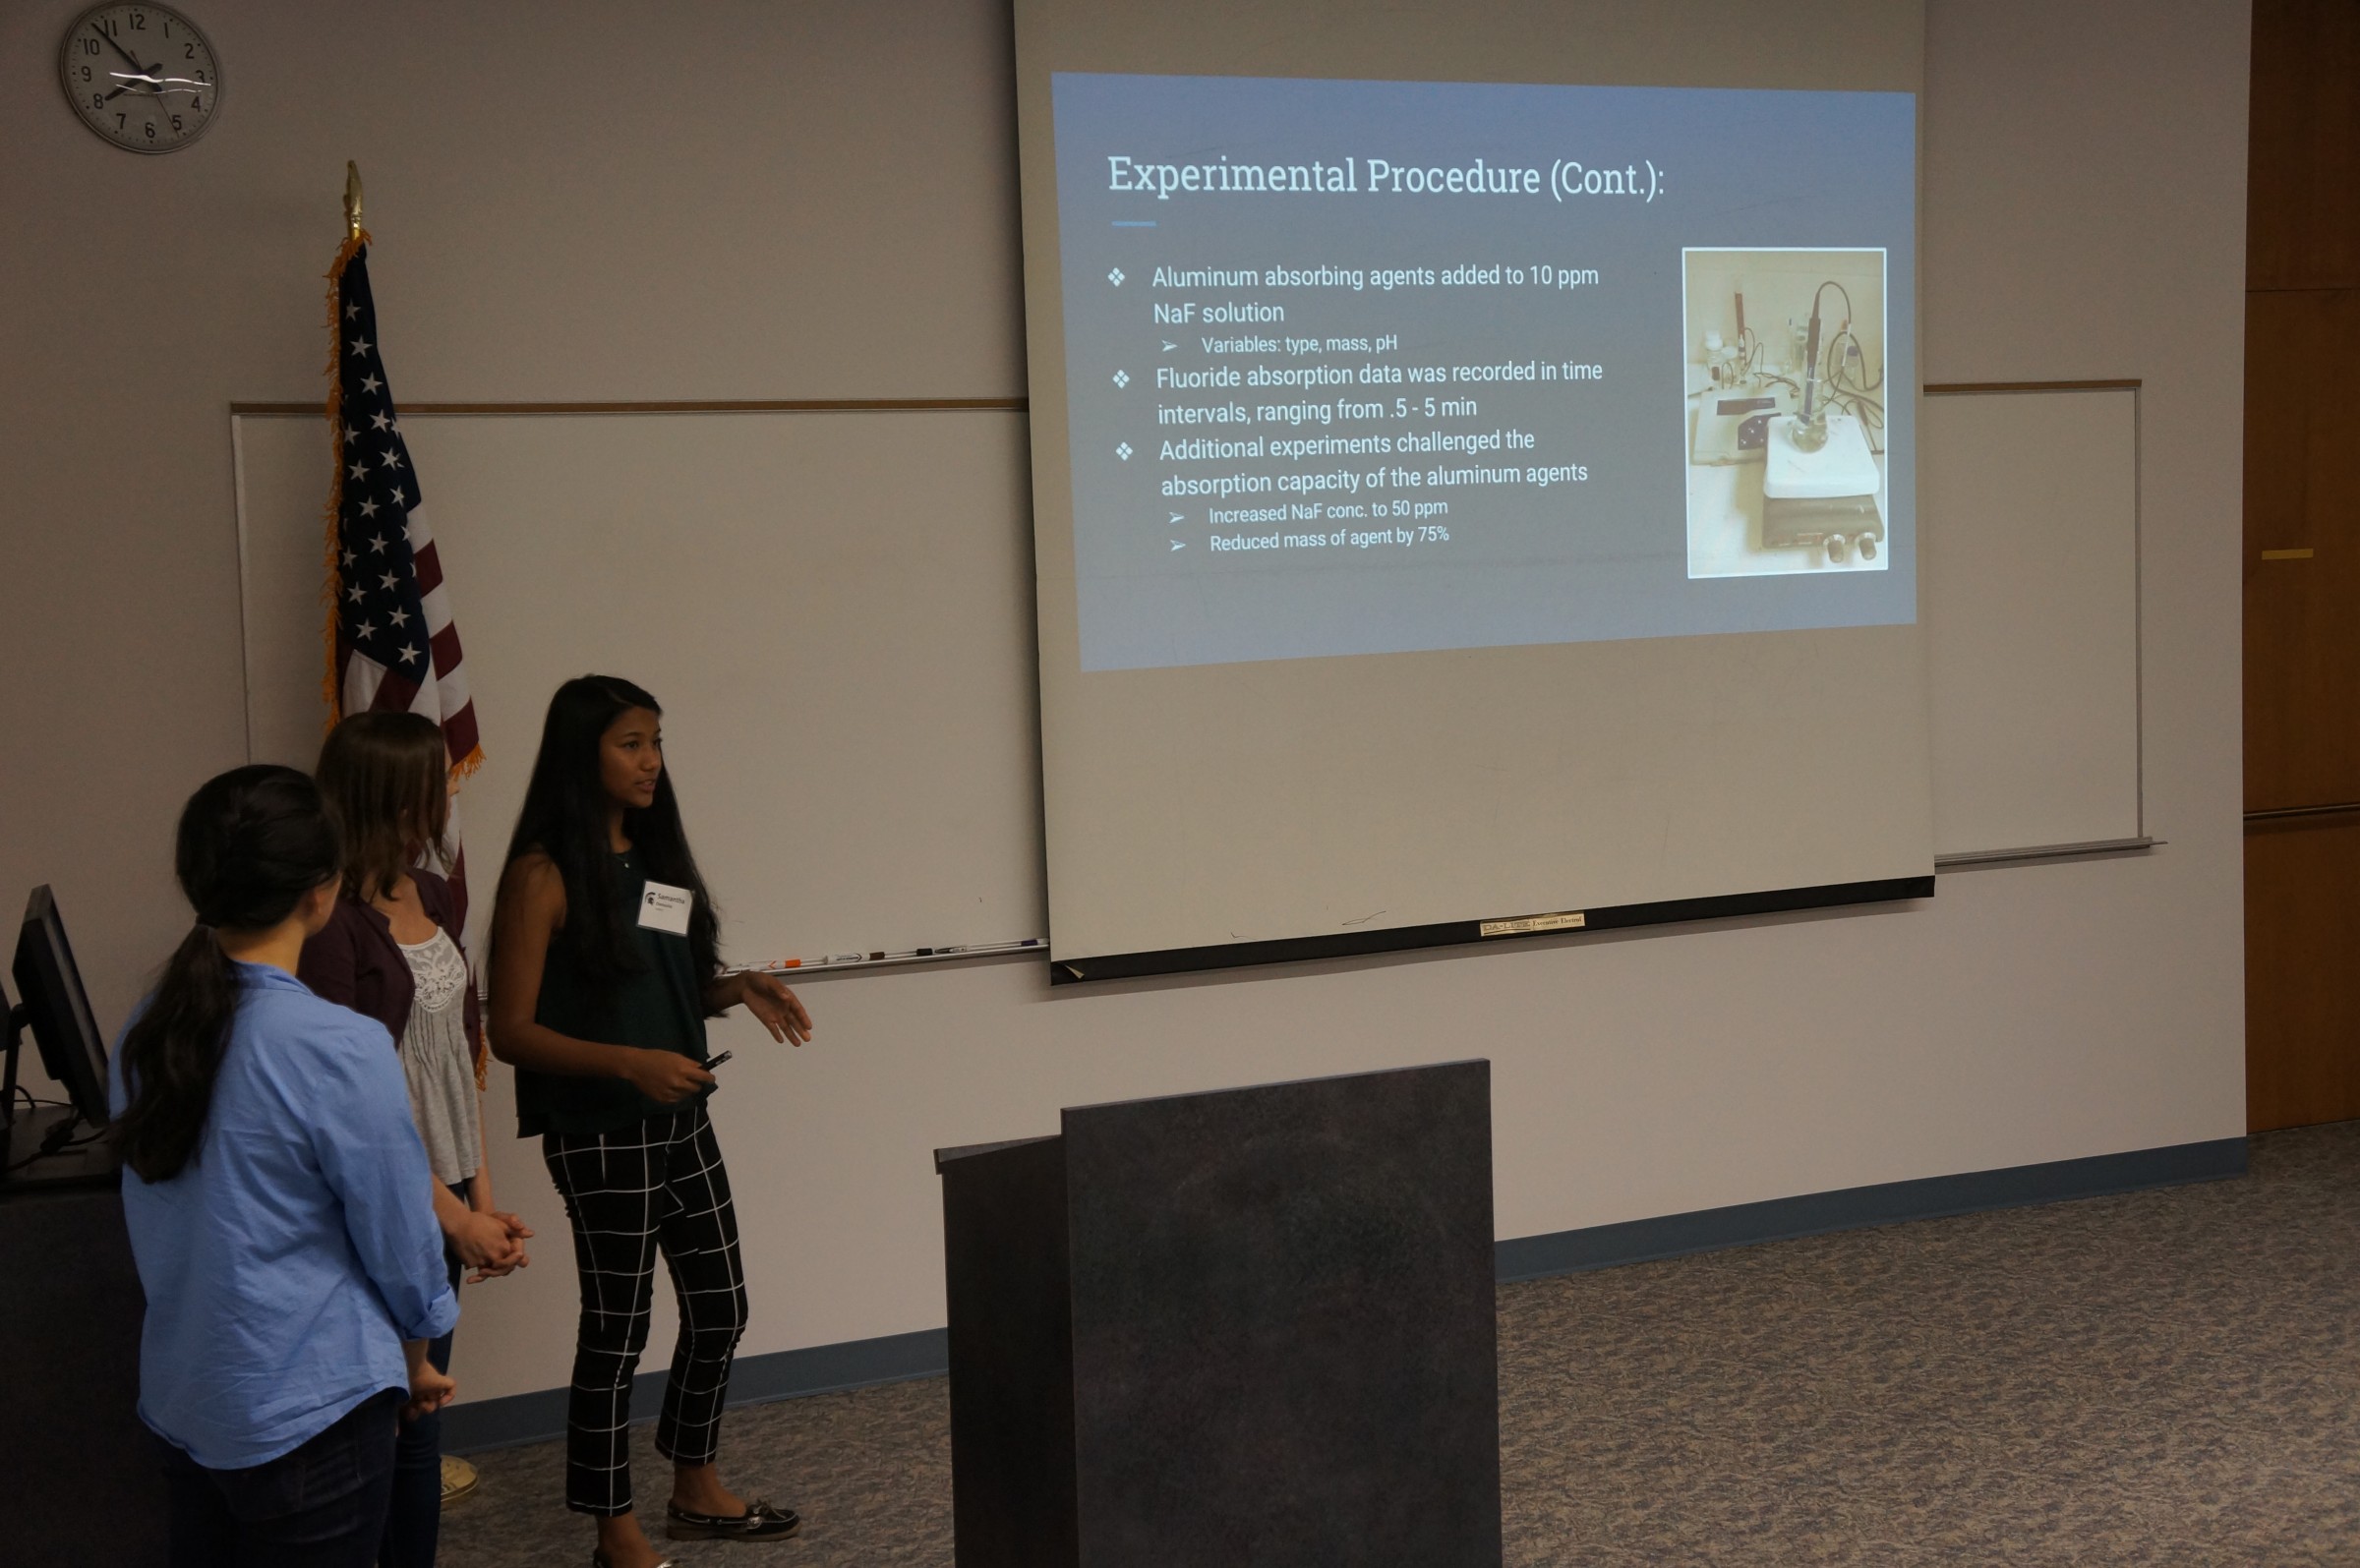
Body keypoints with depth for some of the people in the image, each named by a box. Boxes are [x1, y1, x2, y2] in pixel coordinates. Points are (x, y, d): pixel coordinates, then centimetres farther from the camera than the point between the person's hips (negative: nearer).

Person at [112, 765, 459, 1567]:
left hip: (177, 1402, 7)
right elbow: (398, 1238, -12)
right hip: (305, 1418, -7)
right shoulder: (341, 1048, -22)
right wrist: (416, 1358, 6)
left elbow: (155, 1218, 9)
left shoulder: (147, 1029, -2)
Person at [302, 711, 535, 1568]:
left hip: (442, 1197, 8)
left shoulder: (430, 897, 7)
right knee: (387, 1421, 3)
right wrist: (454, 1217, -13)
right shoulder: (334, 925, -19)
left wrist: (481, 1197, 7)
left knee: (419, 1413, 17)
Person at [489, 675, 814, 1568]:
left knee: (720, 1308, 16)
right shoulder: (545, 874, -13)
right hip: (601, 1135, -8)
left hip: (681, 1123, 8)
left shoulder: (655, 856, 9)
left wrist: (737, 989, 0)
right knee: (617, 1329, 3)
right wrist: (628, 1062, -27)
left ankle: (697, 1491, 35)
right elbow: (511, 1031, -15)